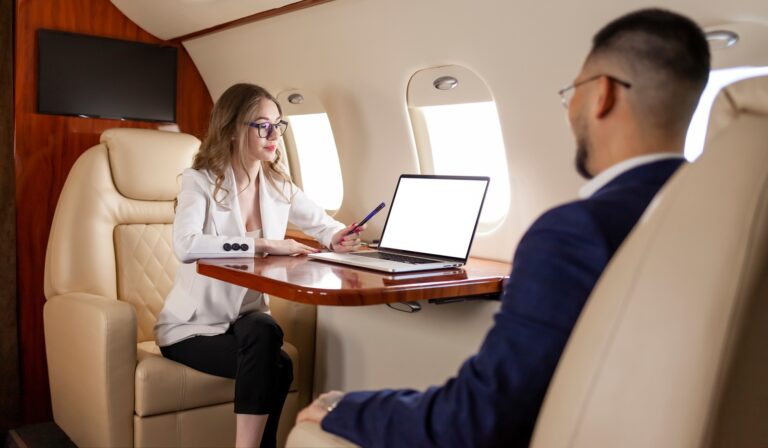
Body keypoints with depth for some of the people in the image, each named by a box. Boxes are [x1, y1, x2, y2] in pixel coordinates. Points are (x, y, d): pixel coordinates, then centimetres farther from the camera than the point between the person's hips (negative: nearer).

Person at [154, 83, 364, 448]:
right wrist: (262, 245, -33)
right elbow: (186, 246, -32)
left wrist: (338, 239, -11)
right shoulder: (200, 181, -13)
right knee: (274, 365, -28)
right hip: (192, 326, -4)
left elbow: (325, 225, 14)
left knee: (268, 360, -30)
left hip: (247, 319, 4)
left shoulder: (279, 188, 4)